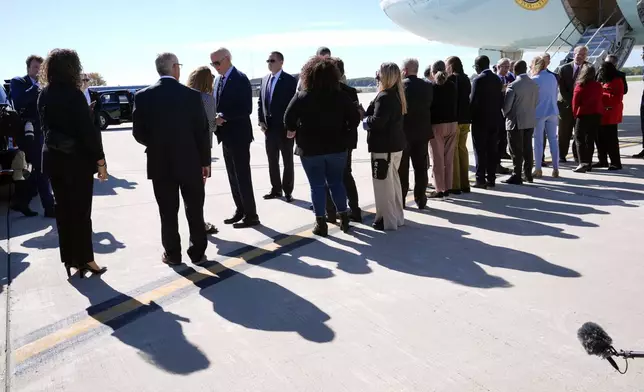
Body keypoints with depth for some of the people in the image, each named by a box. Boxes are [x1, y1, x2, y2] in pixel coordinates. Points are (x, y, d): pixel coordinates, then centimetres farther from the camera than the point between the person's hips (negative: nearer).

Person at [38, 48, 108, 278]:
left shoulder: (44, 96, 6)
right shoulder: (74, 95, -16)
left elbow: (46, 127, 11)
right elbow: (88, 130, -17)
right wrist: (100, 160, -12)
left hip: (53, 159, 7)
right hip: (77, 160, -6)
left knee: (63, 210, 13)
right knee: (81, 211, 3)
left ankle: (70, 259, 21)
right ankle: (84, 260, 11)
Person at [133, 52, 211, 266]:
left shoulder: (143, 96, -5)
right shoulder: (192, 95, -9)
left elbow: (138, 133, -2)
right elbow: (202, 131, -6)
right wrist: (205, 161, 4)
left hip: (160, 163, 1)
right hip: (190, 162, -1)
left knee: (168, 212, 10)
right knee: (195, 210, 11)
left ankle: (172, 254, 18)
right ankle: (197, 252, 19)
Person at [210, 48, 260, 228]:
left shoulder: (240, 79, -13)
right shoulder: (218, 80, 13)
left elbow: (246, 109, -20)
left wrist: (223, 117, -20)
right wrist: (216, 117, -3)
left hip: (238, 135, -8)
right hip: (226, 135, 8)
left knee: (243, 177, -3)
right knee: (233, 177, 13)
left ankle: (251, 215, 5)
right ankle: (241, 211, 24)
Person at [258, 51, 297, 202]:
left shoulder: (290, 80, -8)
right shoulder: (265, 79, 10)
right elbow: (260, 102, 15)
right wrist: (261, 121, 4)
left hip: (285, 128, -6)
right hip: (269, 127, 6)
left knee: (287, 161, 5)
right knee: (272, 161, 12)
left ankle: (287, 191, 14)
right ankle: (276, 189, 23)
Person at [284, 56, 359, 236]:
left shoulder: (301, 97, -9)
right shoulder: (341, 96, -5)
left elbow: (288, 119, -9)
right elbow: (355, 117, -4)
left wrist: (293, 131, 10)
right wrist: (343, 131, 10)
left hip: (310, 149, -2)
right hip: (337, 147, 2)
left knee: (317, 186, 5)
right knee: (336, 183, 15)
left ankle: (321, 223, 8)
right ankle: (344, 218, 19)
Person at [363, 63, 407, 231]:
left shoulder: (384, 97, -19)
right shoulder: (397, 95, 10)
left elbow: (377, 121, -27)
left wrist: (365, 121, -7)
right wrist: (368, 114, 6)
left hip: (383, 146, -10)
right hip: (396, 144, 10)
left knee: (383, 183, -1)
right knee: (393, 181, 18)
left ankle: (387, 221, 6)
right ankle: (397, 217, 27)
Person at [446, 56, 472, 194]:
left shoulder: (451, 79, -12)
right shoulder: (466, 79, 11)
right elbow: (467, 98, 14)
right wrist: (466, 116, 16)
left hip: (454, 119, -7)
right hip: (465, 119, 7)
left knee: (453, 151, -1)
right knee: (462, 149, 13)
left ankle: (455, 185, 0)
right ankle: (465, 184, 17)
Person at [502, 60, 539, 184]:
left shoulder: (513, 86, -17)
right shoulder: (534, 84, 2)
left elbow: (507, 105, -14)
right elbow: (536, 102, 9)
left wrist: (505, 114, 5)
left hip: (516, 121, -6)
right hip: (530, 121, 6)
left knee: (516, 150, 0)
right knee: (527, 148, 14)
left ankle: (517, 176, 2)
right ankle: (528, 173, 22)